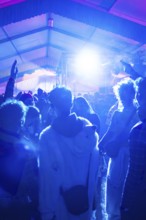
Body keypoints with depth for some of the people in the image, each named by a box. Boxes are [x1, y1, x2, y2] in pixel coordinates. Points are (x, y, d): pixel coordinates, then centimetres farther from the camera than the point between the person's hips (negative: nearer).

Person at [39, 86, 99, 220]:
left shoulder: (47, 136, -22)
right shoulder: (88, 127, -13)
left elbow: (47, 177, -19)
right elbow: (95, 164, -4)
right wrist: (91, 191, 10)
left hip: (62, 203, -2)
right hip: (87, 198, 3)